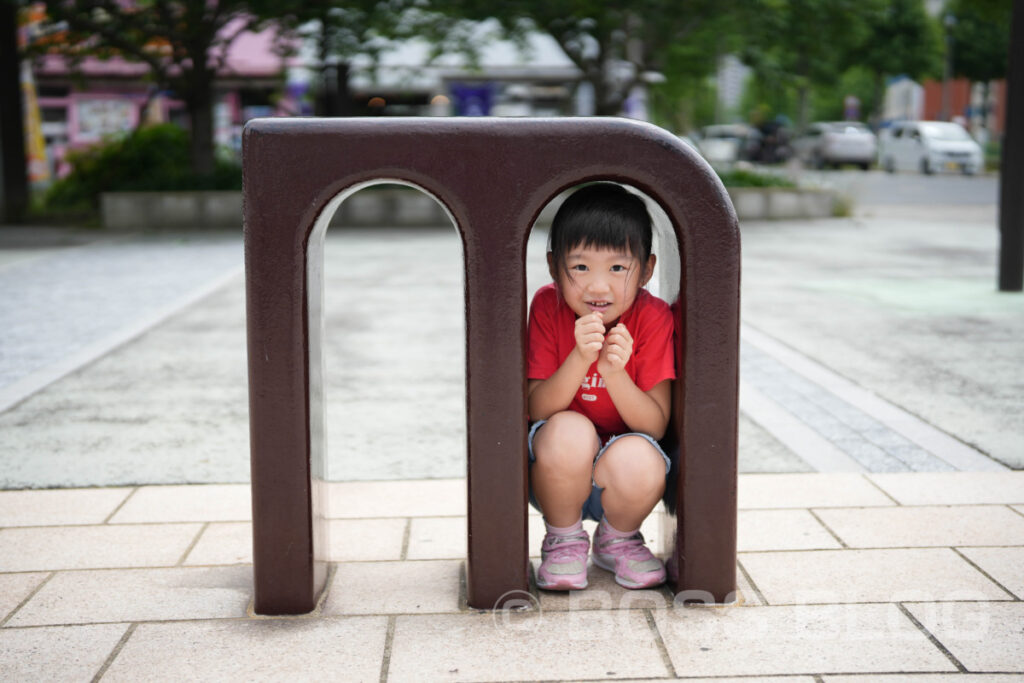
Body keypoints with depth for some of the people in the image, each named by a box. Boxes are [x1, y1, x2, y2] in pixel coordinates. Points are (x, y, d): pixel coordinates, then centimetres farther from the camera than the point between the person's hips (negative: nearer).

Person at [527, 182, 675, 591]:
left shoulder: (652, 318, -13)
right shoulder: (548, 307, -12)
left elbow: (655, 426, -17)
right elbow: (538, 411, -18)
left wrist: (614, 372, -35)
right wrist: (580, 358, -34)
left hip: (615, 476, 0)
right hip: (554, 475, 0)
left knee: (639, 461, -33)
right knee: (569, 432, -33)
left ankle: (617, 540, 4)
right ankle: (563, 541, -2)